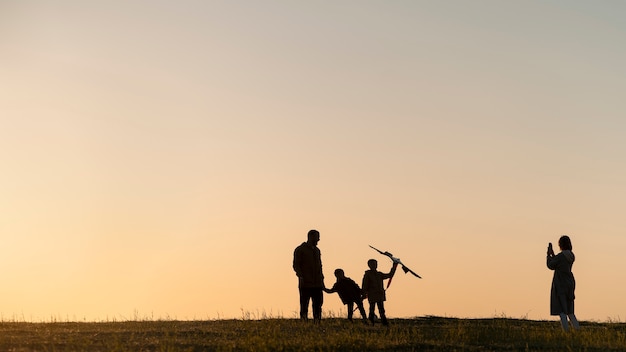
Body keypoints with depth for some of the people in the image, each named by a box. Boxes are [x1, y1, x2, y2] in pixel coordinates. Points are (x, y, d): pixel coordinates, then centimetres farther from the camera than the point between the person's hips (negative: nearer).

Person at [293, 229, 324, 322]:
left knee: (318, 303, 2)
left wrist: (321, 278, 14)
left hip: (317, 283, 6)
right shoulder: (300, 250, 1)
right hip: (305, 283, -6)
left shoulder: (317, 250, 20)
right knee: (304, 304, -5)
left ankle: (317, 322, 4)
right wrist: (301, 276, -19)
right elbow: (296, 265, -4)